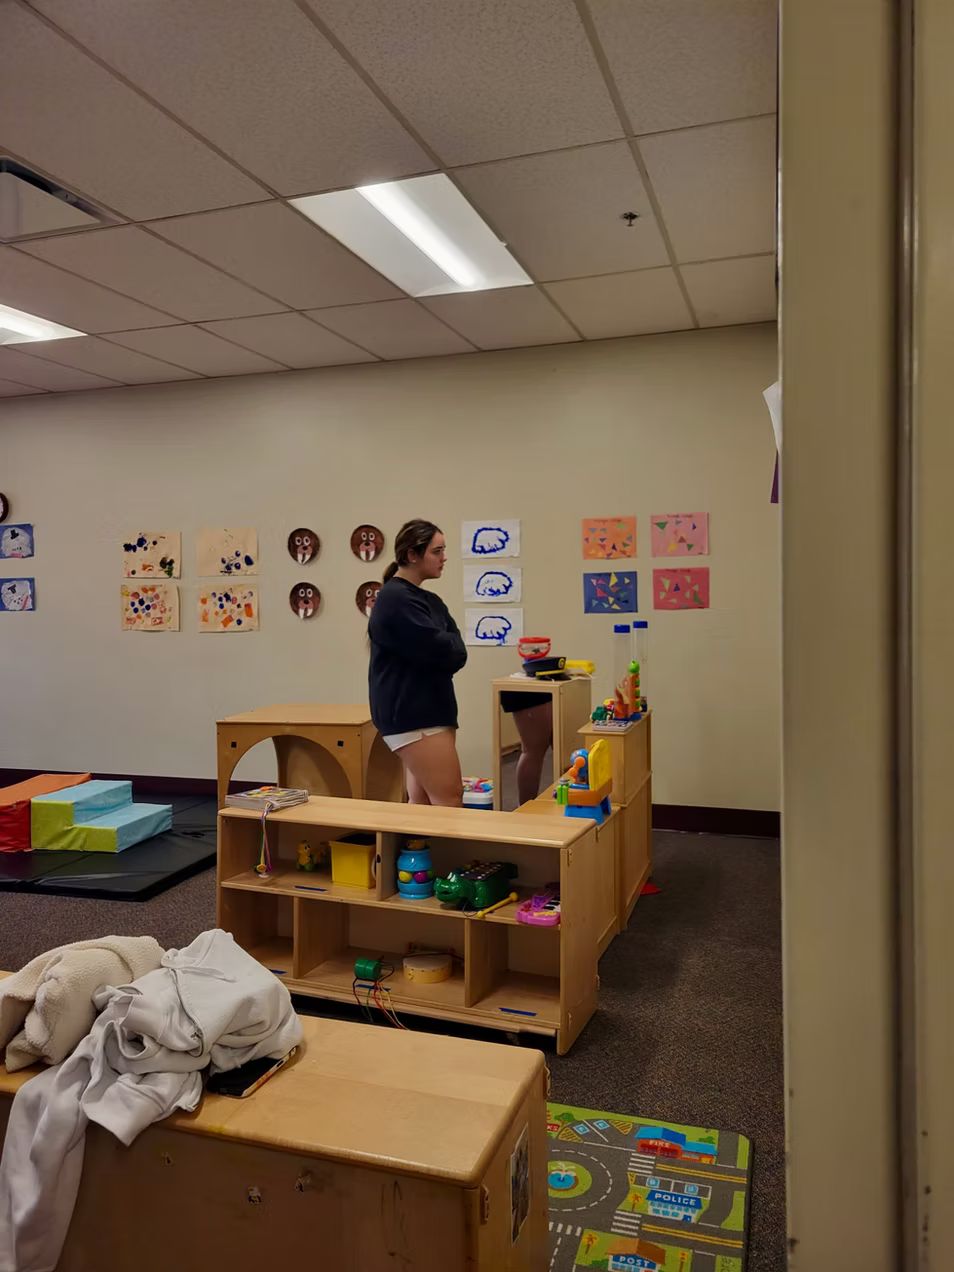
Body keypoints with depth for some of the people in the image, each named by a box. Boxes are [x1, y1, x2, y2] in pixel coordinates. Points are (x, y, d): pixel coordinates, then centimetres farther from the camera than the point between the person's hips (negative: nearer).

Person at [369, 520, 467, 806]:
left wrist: (446, 649, -10)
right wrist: (449, 646, 1)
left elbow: (458, 652, 8)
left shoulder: (430, 601, 16)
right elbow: (440, 651, -19)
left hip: (430, 710, 9)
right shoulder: (395, 600, -13)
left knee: (424, 804, 11)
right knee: (449, 801, -10)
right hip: (411, 714, -9)